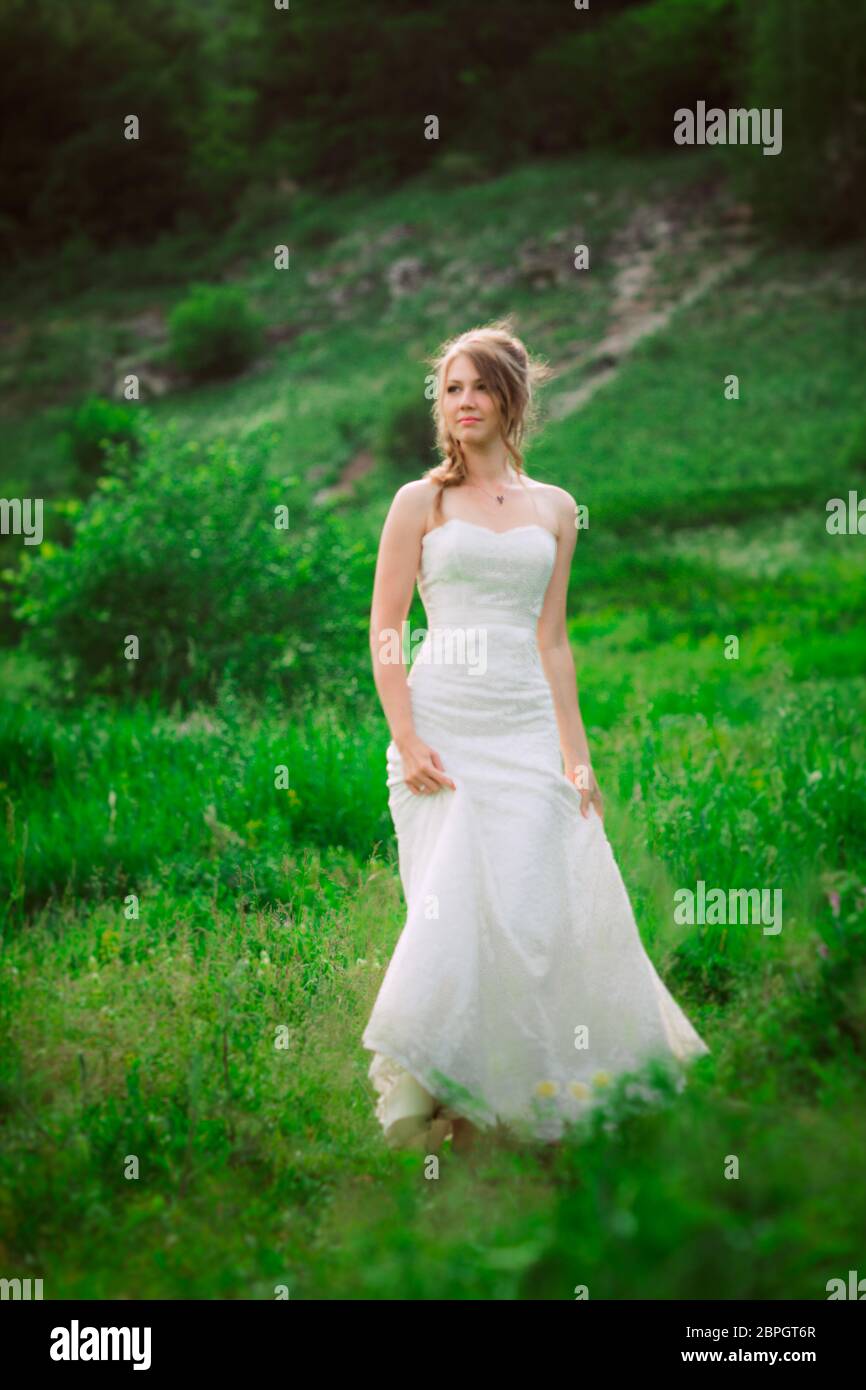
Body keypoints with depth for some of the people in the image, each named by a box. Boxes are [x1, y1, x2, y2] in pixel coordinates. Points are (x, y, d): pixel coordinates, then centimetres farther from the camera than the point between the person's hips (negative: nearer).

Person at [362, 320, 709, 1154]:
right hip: (443, 724, -3)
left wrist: (576, 756, 9)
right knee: (454, 913, -5)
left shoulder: (553, 508, 11)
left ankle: (513, 1094, 13)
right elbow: (384, 628, 0)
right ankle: (432, 1096, 8)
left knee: (532, 915, -2)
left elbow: (551, 640, 13)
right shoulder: (421, 501, 3)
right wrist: (406, 741, -11)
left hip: (526, 731, 3)